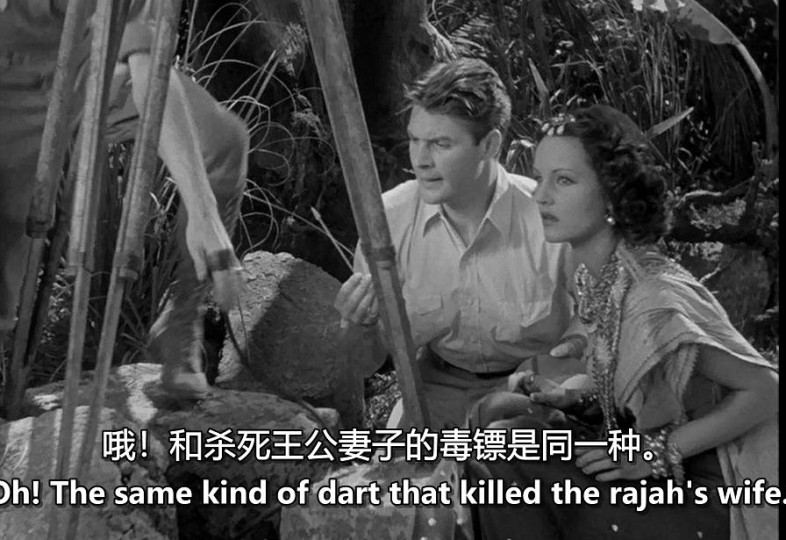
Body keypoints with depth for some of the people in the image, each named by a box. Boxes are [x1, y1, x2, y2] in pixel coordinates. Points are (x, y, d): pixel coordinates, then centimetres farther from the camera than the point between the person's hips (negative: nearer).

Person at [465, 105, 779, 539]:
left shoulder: (653, 298, -27)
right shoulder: (593, 273, -1)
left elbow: (763, 391, -20)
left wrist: (658, 451, -19)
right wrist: (575, 398, -5)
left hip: (698, 501, -8)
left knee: (503, 456, -18)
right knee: (498, 412, -5)